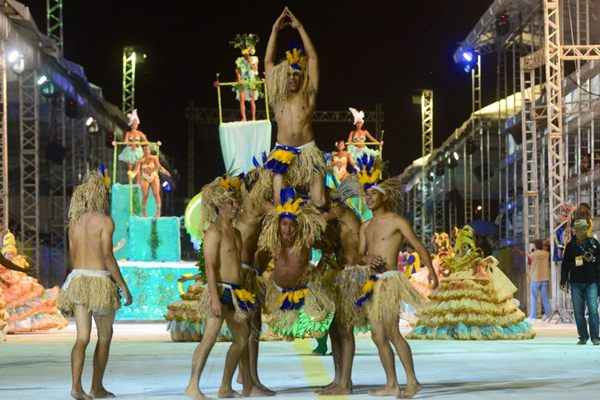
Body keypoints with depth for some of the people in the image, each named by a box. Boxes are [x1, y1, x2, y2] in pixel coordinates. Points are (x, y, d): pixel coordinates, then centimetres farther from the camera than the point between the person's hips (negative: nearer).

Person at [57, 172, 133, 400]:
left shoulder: (75, 221, 11)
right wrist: (124, 287, -10)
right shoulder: (105, 221, -8)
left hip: (77, 280, 5)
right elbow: (108, 257, -14)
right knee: (105, 336, 13)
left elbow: (73, 256, 16)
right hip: (100, 282, -5)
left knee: (82, 337, -1)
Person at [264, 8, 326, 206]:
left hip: (307, 151, -1)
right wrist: (275, 30, 4)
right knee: (279, 204, -8)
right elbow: (268, 62, 7)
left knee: (319, 203, -8)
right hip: (282, 152, 1)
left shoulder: (308, 95, 5)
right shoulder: (277, 97, 8)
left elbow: (313, 58, 2)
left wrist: (300, 28, 2)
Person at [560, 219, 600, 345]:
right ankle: (583, 337, 12)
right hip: (576, 283, 2)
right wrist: (563, 280, 10)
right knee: (578, 312, 3)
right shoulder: (570, 245, 9)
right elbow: (565, 263, 13)